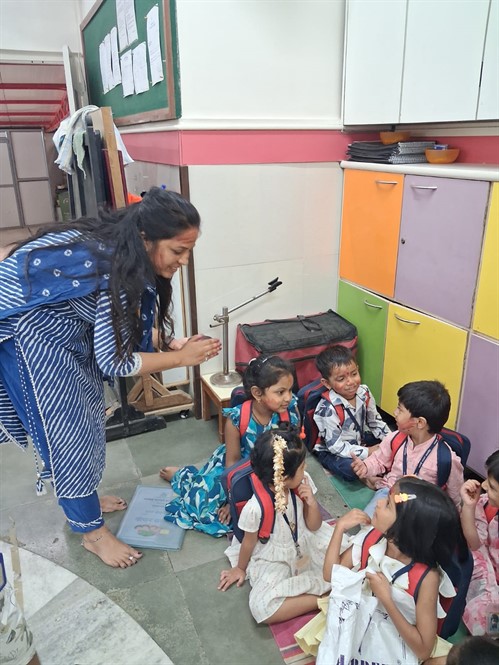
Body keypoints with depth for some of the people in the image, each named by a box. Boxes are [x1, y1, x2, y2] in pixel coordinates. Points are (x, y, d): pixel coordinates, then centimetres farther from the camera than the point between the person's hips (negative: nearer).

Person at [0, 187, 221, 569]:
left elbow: (129, 330, 4)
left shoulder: (124, 252, -6)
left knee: (87, 413, 16)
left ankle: (83, 500, 37)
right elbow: (112, 362, -26)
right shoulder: (116, 268, -33)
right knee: (65, 426, -2)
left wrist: (175, 344, -8)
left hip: (68, 321, 9)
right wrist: (182, 358, -20)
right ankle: (92, 531, 16)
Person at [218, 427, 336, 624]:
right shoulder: (255, 508, -32)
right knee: (262, 608, -27)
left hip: (306, 545, 4)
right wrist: (240, 568, 9)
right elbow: (249, 542, -9)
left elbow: (314, 527, -4)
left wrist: (312, 503, -24)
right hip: (273, 560, -3)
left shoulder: (303, 482, -19)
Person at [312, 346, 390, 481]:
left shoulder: (364, 392, -12)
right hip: (331, 451, -6)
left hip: (359, 440, 7)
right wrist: (368, 452, -27)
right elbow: (336, 446, -27)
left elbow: (375, 421, 4)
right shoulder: (327, 409, -31)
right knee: (351, 468, -33)